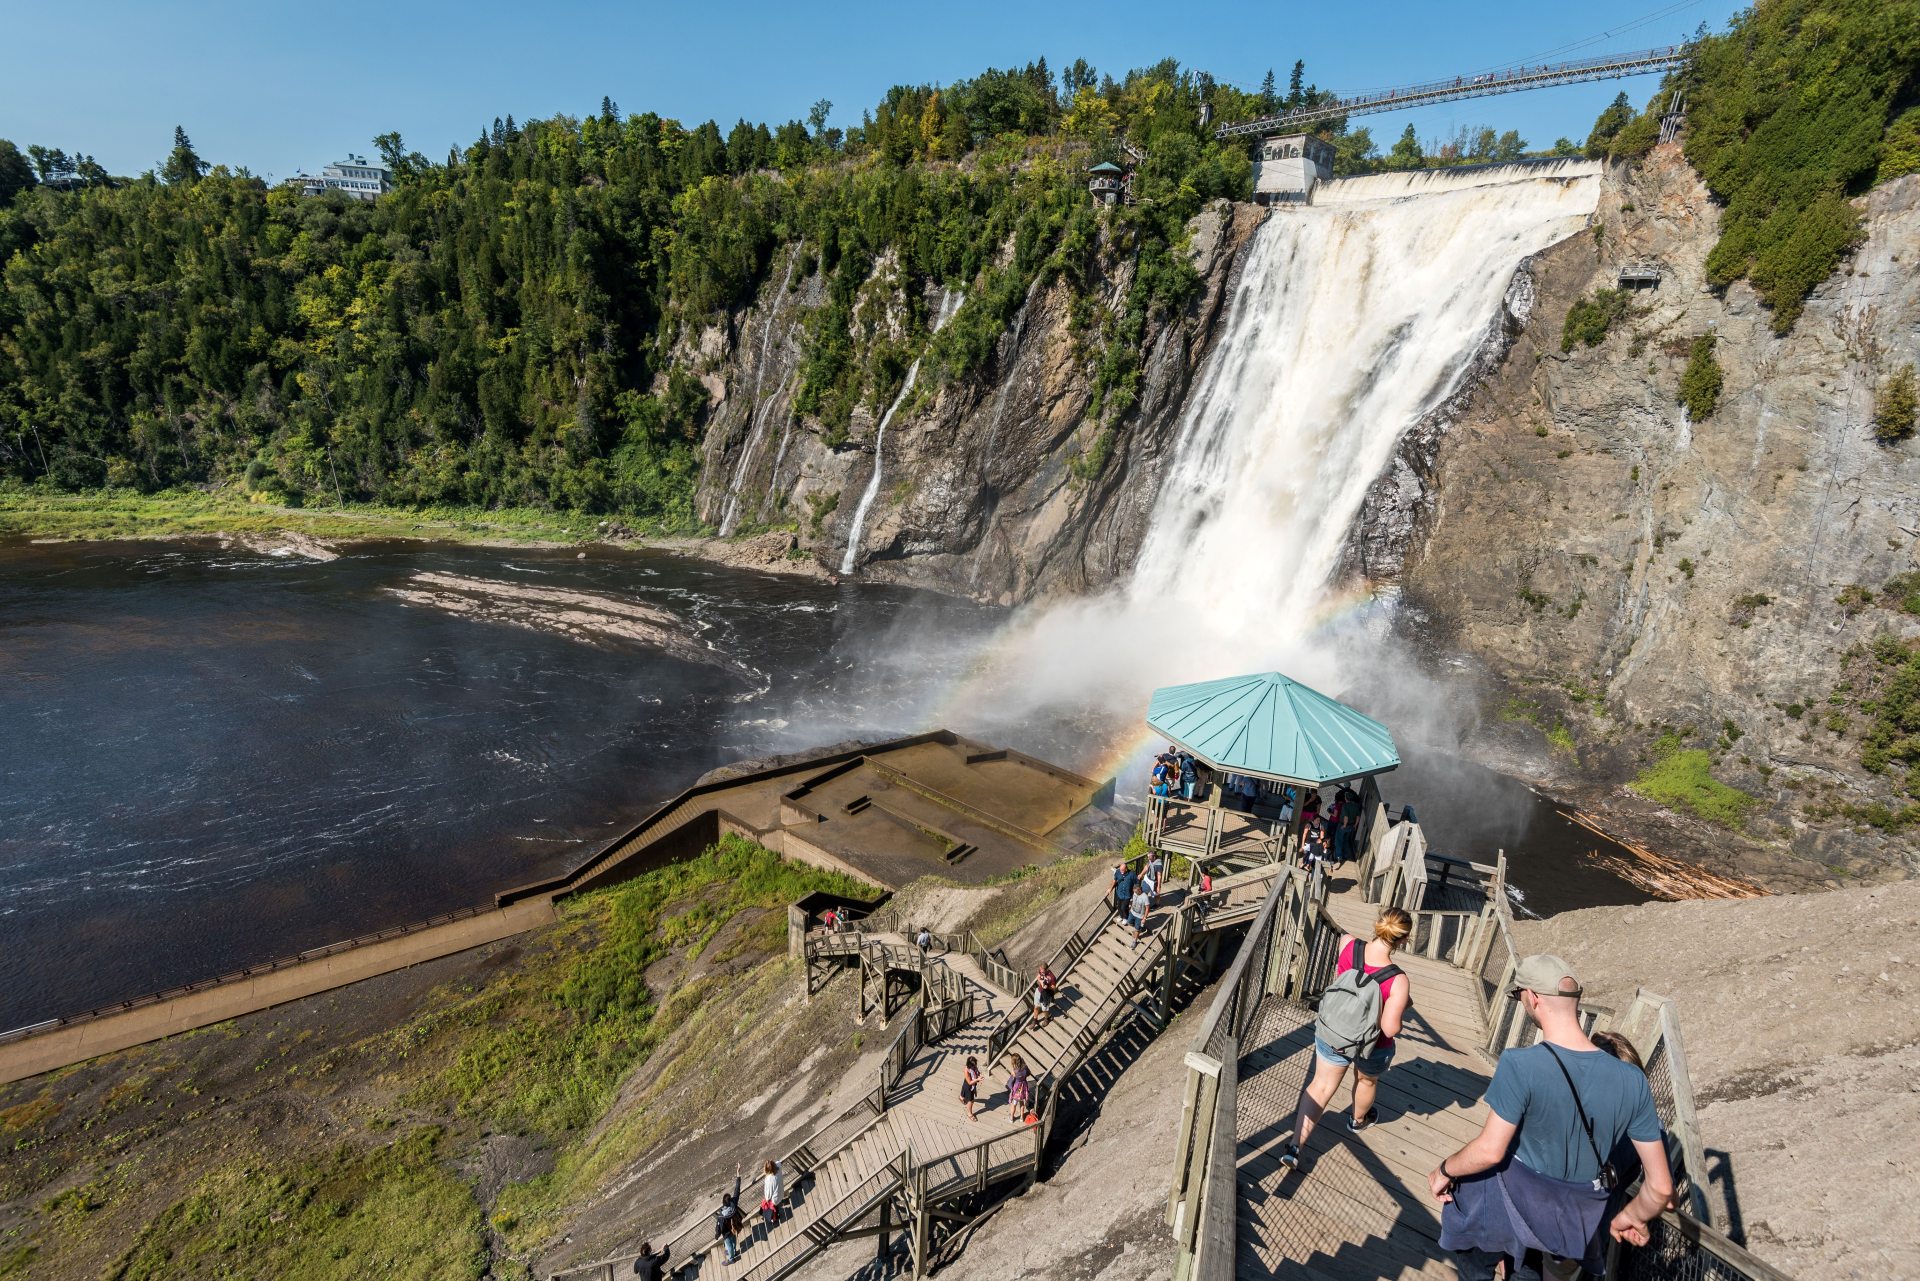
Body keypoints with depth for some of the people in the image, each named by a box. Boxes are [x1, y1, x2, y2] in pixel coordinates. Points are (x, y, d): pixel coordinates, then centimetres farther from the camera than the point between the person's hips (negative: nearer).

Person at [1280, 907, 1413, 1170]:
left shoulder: (1347, 944, -23)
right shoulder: (1398, 981, -34)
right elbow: (1390, 1029, -28)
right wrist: (1405, 1005, -12)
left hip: (1330, 1033, 2)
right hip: (1370, 1047, -2)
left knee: (1321, 1086, 19)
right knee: (1366, 1081, 32)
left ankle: (1295, 1147, 19)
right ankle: (1359, 1119, 62)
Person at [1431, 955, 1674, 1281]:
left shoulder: (1520, 1065, -30)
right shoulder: (1632, 1081, -15)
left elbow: (1489, 1151, -24)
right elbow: (1661, 1186, -7)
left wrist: (1444, 1170, -5)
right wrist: (1632, 1216, 13)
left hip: (1514, 1203, -5)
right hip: (1579, 1220, 5)